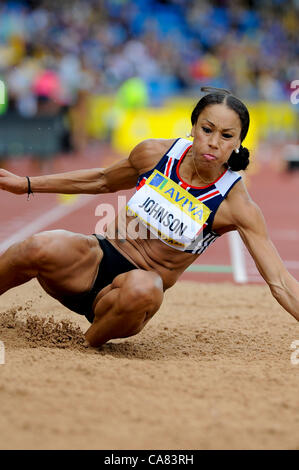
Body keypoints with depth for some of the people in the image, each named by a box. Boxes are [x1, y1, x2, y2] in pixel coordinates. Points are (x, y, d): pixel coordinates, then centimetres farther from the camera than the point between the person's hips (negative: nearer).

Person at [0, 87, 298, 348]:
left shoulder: (237, 205, -11)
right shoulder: (155, 153, -2)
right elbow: (103, 180, 18)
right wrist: (27, 184, 19)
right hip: (98, 258, 2)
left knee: (144, 288, -40)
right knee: (40, 248, -32)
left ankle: (89, 344, -12)